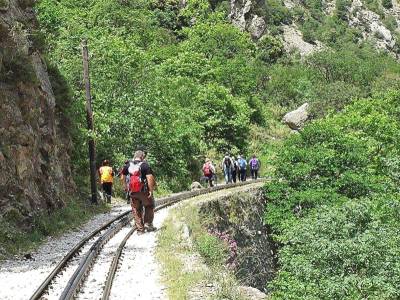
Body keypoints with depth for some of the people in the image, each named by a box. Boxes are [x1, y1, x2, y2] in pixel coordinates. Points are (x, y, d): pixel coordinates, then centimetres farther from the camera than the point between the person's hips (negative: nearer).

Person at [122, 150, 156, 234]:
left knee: (136, 210, 11)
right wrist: (151, 190, -14)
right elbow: (150, 178, -18)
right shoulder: (144, 165, -9)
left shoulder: (128, 165, 6)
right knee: (149, 206, 18)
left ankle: (140, 229, 13)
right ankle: (148, 223, 11)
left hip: (133, 192, 4)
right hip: (144, 191, -4)